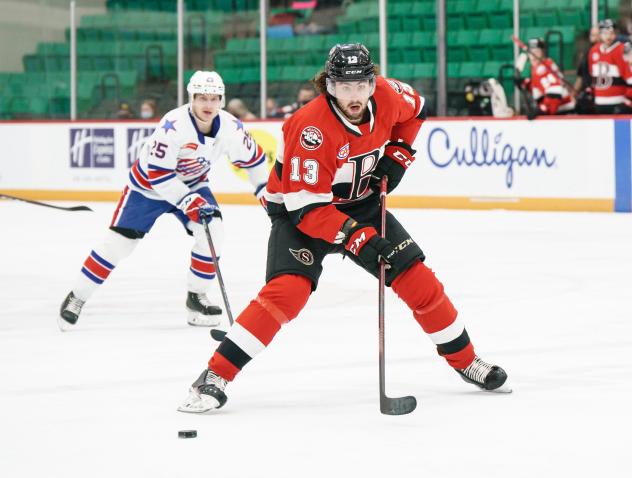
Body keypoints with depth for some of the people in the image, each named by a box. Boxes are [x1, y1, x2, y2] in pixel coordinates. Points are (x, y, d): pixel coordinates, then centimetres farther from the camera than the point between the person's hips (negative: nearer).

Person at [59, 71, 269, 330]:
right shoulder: (173, 125, -34)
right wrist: (187, 201, -34)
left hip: (192, 184, 4)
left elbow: (252, 157, 1)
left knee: (212, 230, -18)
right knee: (120, 241, -8)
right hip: (148, 184, -4)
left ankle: (196, 296, -1)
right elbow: (157, 173, -31)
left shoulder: (230, 127, -18)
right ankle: (76, 297, 5)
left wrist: (265, 190, 1)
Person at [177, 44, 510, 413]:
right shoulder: (311, 128, -32)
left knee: (418, 278, 0)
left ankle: (466, 361, 20)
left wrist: (398, 155, -2)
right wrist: (355, 237, -39)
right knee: (287, 290, -26)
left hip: (361, 203, 6)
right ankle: (214, 378, -24)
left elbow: (415, 109, 11)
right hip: (299, 210, -5)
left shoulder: (387, 95, -15)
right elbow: (305, 206, -32)